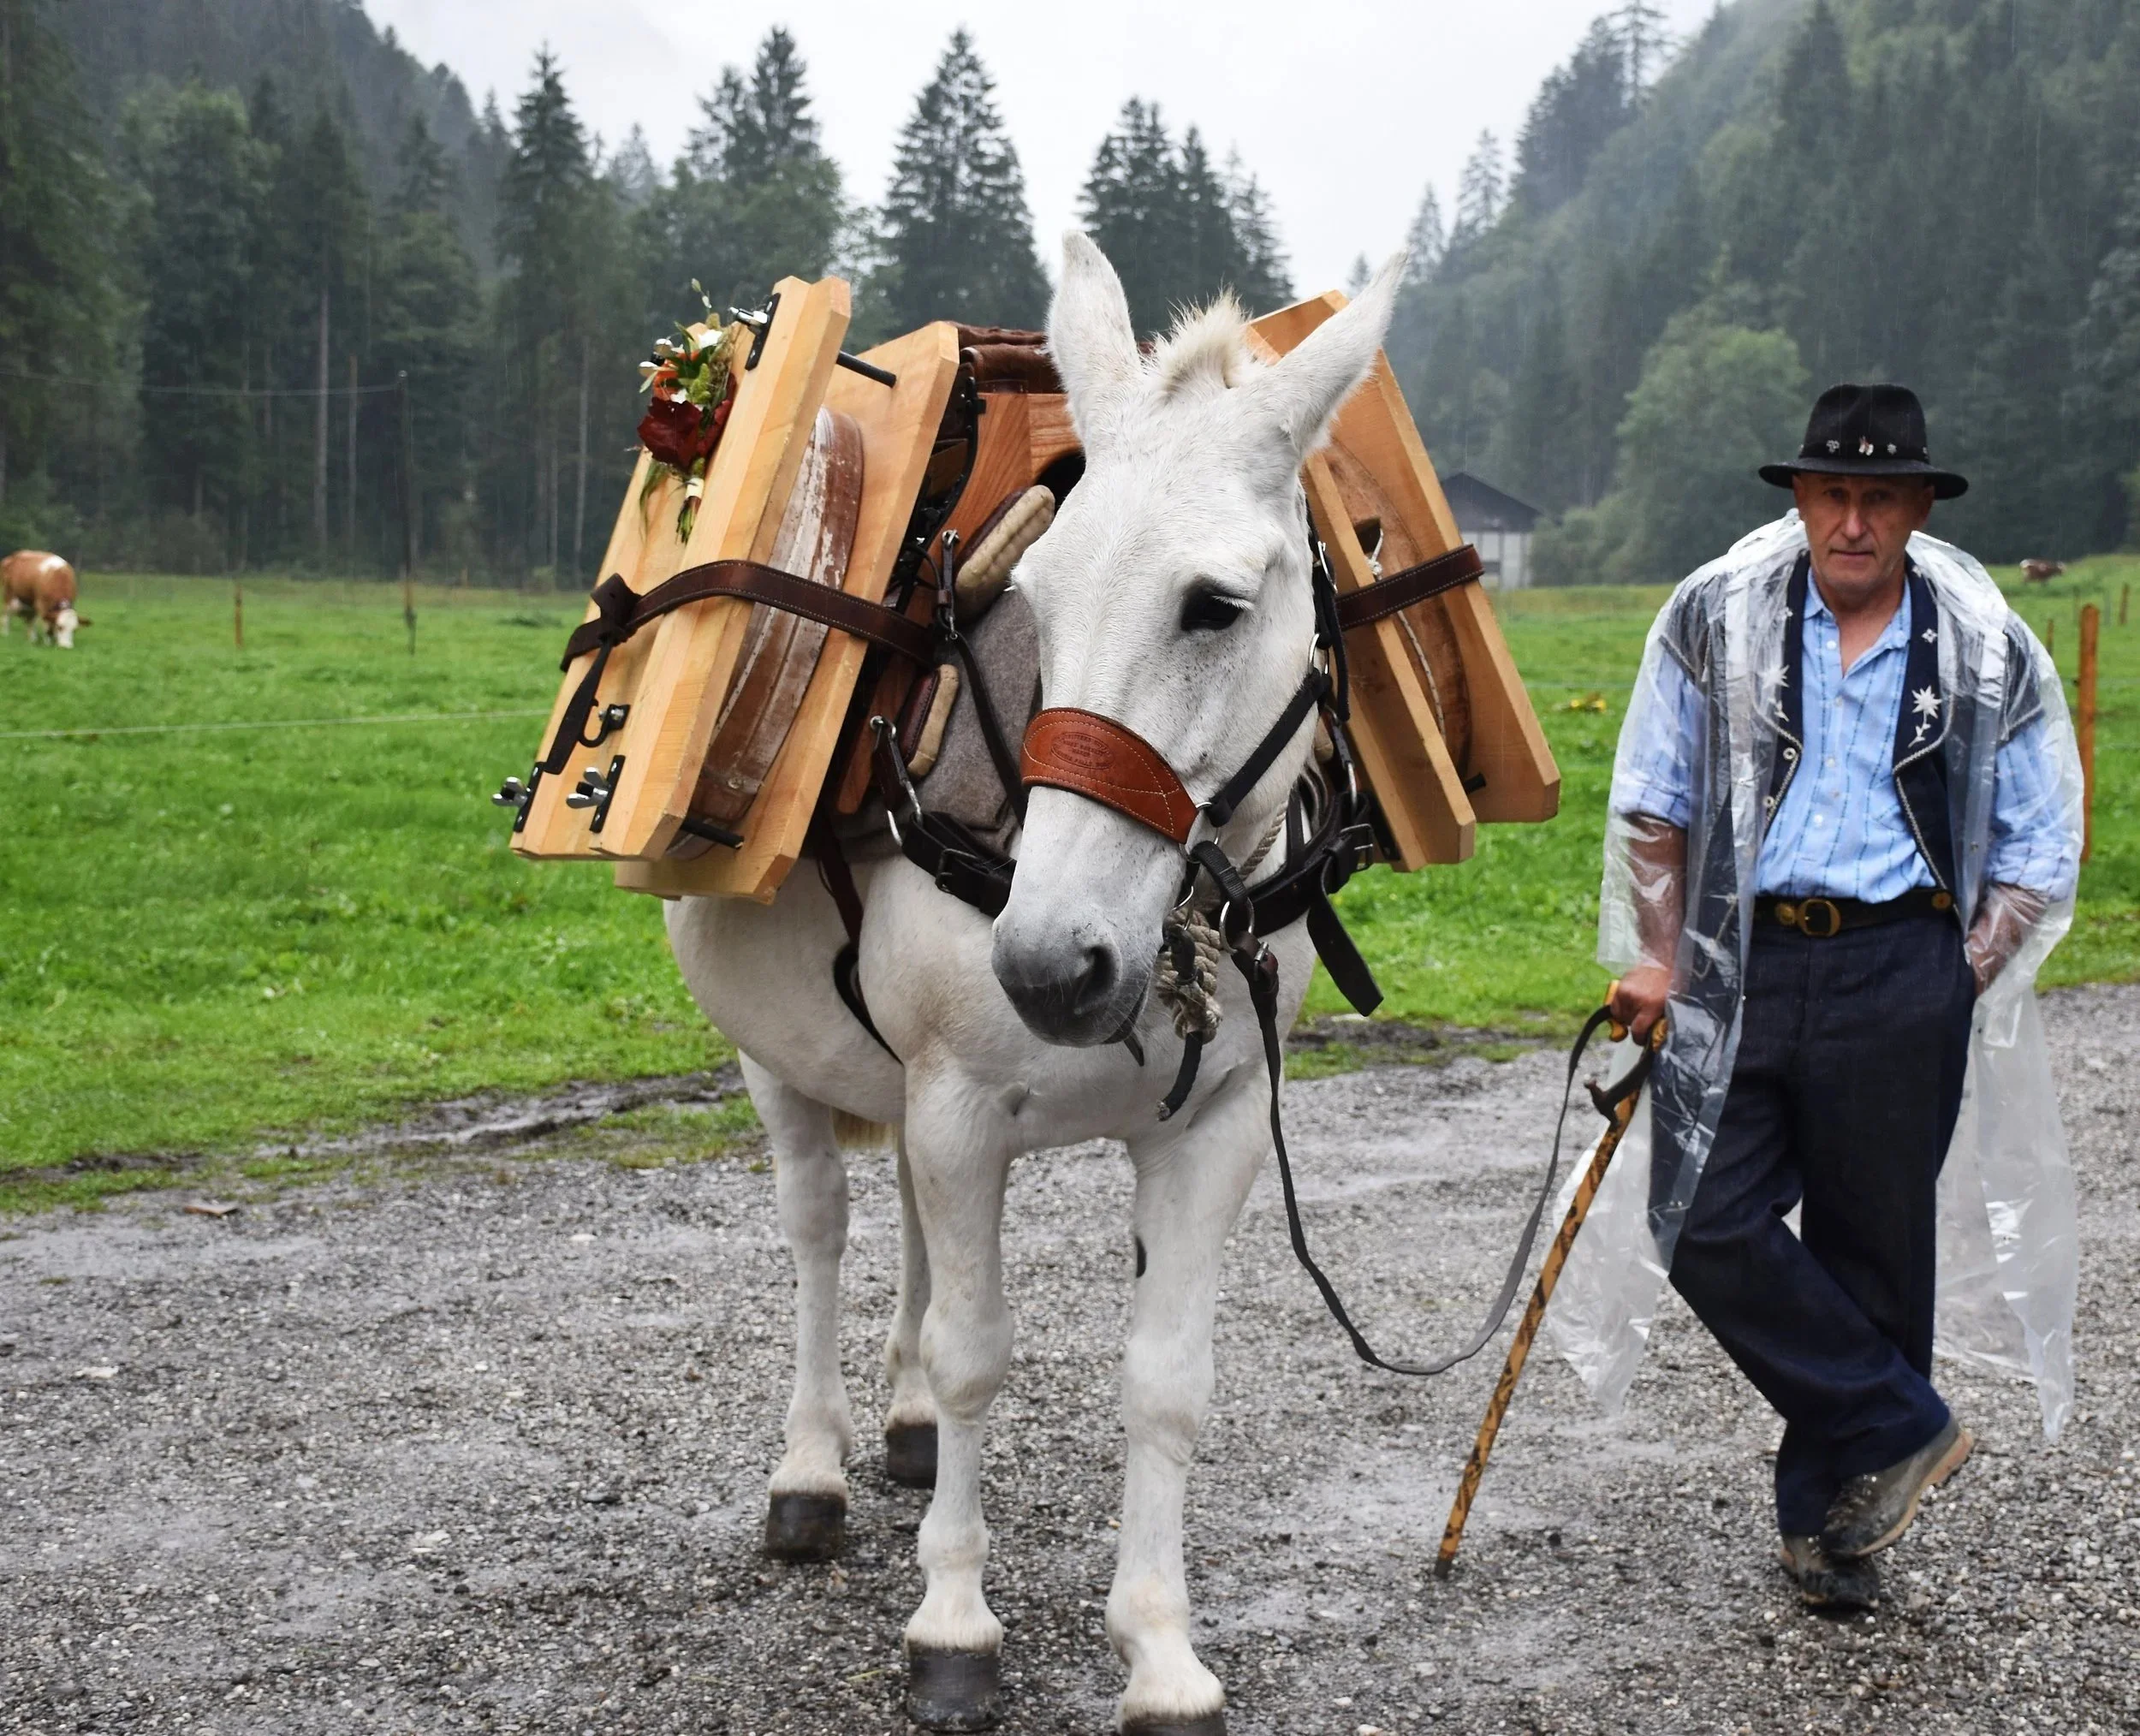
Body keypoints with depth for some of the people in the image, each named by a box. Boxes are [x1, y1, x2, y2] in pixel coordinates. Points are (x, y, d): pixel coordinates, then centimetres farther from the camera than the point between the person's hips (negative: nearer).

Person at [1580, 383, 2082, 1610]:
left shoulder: (1989, 655, 2)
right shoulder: (1715, 619, 3)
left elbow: (2039, 852, 9)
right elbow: (1652, 803, 10)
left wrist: (1957, 987, -2)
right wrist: (1655, 954, 2)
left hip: (1898, 970, -1)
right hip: (1739, 965, 1)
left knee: (1871, 1245, 5)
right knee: (1709, 1229, -8)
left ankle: (1831, 1513, 21)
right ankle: (1903, 1432, 8)